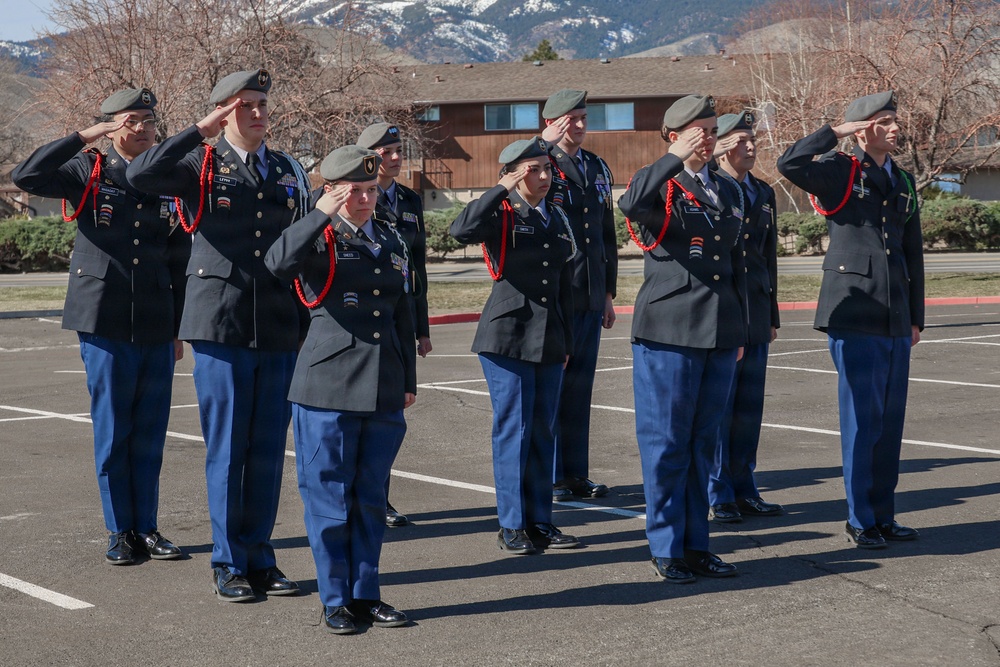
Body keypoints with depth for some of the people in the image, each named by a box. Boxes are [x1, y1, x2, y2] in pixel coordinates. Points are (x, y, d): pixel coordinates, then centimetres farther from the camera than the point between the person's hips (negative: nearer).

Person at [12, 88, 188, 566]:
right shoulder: (89, 173, 2)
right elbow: (26, 176, -15)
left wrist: (180, 328, 13)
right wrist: (84, 137, -15)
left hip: (156, 328, 3)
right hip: (105, 323, -3)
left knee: (150, 434, 6)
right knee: (112, 432, 2)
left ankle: (147, 528, 16)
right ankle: (120, 532, 13)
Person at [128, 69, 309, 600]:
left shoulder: (290, 171, 14)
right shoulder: (203, 165, 2)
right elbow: (140, 175, -18)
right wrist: (201, 132, -16)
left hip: (279, 329, 4)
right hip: (221, 326, -4)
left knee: (267, 450, 7)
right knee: (226, 447, 0)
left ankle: (259, 556, 19)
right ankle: (228, 565, 11)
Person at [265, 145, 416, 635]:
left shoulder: (391, 241, 14)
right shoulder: (320, 240, -3)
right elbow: (278, 263, -27)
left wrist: (408, 382, 19)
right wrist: (322, 215, -25)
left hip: (384, 390, 5)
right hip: (328, 389, -5)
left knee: (371, 497, 11)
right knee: (329, 496, 2)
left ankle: (366, 594, 21)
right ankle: (335, 600, 13)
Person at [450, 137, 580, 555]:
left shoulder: (557, 219, 14)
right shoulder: (501, 215, -5)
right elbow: (462, 230, -28)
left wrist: (567, 341, 18)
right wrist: (502, 189, -23)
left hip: (548, 340, 6)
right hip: (508, 338, -6)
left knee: (543, 432, 9)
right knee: (513, 430, -2)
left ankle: (540, 523, 17)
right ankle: (511, 526, 7)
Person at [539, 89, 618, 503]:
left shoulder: (598, 169, 16)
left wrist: (608, 292, 18)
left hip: (591, 298, 6)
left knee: (579, 387, 10)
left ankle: (576, 474, 18)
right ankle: (547, 478, 8)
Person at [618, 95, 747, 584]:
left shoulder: (727, 192, 16)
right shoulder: (659, 187, -3)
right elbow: (631, 204, -29)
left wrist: (740, 329, 19)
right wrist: (676, 159, -27)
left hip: (720, 334, 6)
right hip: (669, 332, -6)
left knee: (703, 442, 11)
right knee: (667, 443, -1)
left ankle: (697, 546, 18)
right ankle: (666, 549, 9)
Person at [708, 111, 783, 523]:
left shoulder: (763, 193, 17)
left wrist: (772, 315, 19)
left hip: (756, 312, 6)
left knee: (750, 407, 8)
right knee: (717, 405, -2)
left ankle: (743, 490, 17)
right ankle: (719, 496, 6)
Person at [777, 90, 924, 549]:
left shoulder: (903, 183, 17)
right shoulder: (839, 172, -3)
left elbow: (914, 254, 20)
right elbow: (789, 164, -24)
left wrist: (916, 318, 17)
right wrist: (837, 131, -14)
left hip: (895, 321, 6)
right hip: (855, 318, -6)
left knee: (890, 422, 9)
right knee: (862, 420, -4)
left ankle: (883, 515, 19)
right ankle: (860, 520, 6)